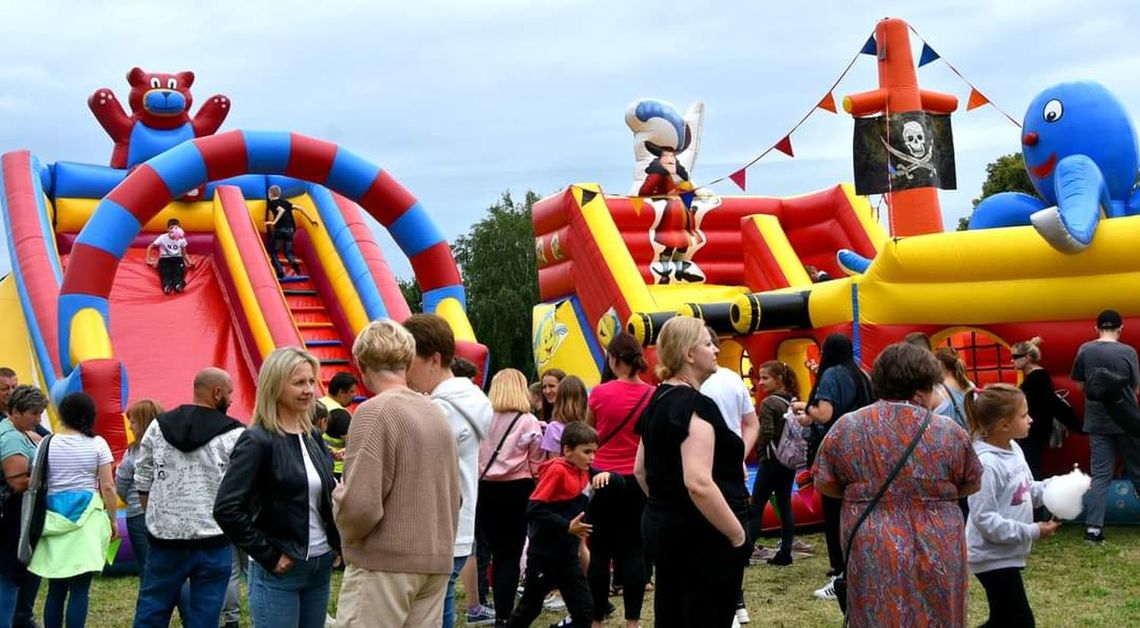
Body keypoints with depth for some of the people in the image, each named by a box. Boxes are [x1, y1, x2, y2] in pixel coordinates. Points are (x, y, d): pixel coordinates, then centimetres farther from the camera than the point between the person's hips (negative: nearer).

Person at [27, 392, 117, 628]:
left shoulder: (47, 444, 2)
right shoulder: (97, 444, -2)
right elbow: (107, 487, -3)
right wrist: (113, 520, 7)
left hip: (54, 517, 2)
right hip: (87, 516, -2)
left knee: (56, 588, 9)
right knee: (80, 589, -1)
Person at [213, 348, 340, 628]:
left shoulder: (313, 437, 9)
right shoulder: (257, 441, -12)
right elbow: (226, 509, -19)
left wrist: (337, 544, 5)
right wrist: (268, 556, -16)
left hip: (321, 566, 7)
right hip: (279, 572, -7)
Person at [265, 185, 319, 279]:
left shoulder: (272, 203, 3)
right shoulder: (285, 202, 21)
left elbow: (281, 210, -17)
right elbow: (300, 208, 14)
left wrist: (274, 222, -22)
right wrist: (311, 219, 15)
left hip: (280, 229, -6)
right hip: (290, 229, 6)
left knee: (273, 252, 9)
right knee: (288, 251, 15)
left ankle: (280, 273, -4)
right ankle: (293, 262, -18)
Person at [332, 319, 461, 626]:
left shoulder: (374, 411, -13)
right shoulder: (437, 413, 9)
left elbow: (361, 504, -19)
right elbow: (454, 495, 11)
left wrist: (344, 515, 0)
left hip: (384, 562, -7)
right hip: (436, 561, 7)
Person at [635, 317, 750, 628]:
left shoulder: (658, 400, 10)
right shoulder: (697, 405, -18)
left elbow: (641, 470, 18)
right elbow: (699, 484, -28)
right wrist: (738, 535, -20)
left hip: (661, 526, 10)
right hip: (703, 536, -10)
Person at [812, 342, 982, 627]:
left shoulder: (845, 428, -2)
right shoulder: (949, 431, -5)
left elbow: (824, 484, 4)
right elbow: (972, 484, 7)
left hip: (872, 559, 1)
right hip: (937, 559, 0)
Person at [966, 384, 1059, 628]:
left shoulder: (1014, 449, 4)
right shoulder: (986, 464, -26)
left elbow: (1027, 491, 17)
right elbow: (985, 520, -27)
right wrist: (1033, 532, -22)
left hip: (1006, 554, 10)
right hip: (994, 557, -10)